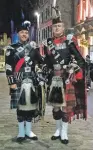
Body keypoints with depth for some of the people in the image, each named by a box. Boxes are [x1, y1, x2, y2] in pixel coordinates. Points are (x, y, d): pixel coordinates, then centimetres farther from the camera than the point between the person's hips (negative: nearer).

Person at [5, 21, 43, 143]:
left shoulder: (33, 47, 11)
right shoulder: (11, 48, 0)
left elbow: (40, 62, 16)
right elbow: (8, 67, -5)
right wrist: (12, 82, -11)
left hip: (31, 81, 3)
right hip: (18, 81, -3)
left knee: (30, 104, 7)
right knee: (21, 105, 1)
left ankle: (28, 131, 19)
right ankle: (21, 132, 12)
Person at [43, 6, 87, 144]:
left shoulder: (70, 40, -2)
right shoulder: (48, 43, 10)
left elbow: (79, 59, -4)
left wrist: (71, 71, -11)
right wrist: (48, 75, 10)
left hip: (67, 78, -4)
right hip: (54, 78, 4)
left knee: (66, 104, -2)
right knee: (55, 104, 10)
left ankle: (64, 132, 8)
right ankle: (58, 129, 25)